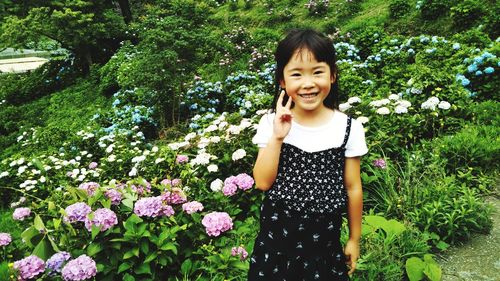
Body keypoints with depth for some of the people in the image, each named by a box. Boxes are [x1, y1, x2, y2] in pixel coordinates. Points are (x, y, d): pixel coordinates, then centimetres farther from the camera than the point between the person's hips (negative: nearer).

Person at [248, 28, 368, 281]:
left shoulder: (349, 128, -8)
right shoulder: (272, 123, -7)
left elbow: (353, 188, 0)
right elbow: (263, 182, -10)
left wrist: (354, 239, 7)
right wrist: (277, 137, -21)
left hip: (325, 239, 0)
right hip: (277, 236, 1)